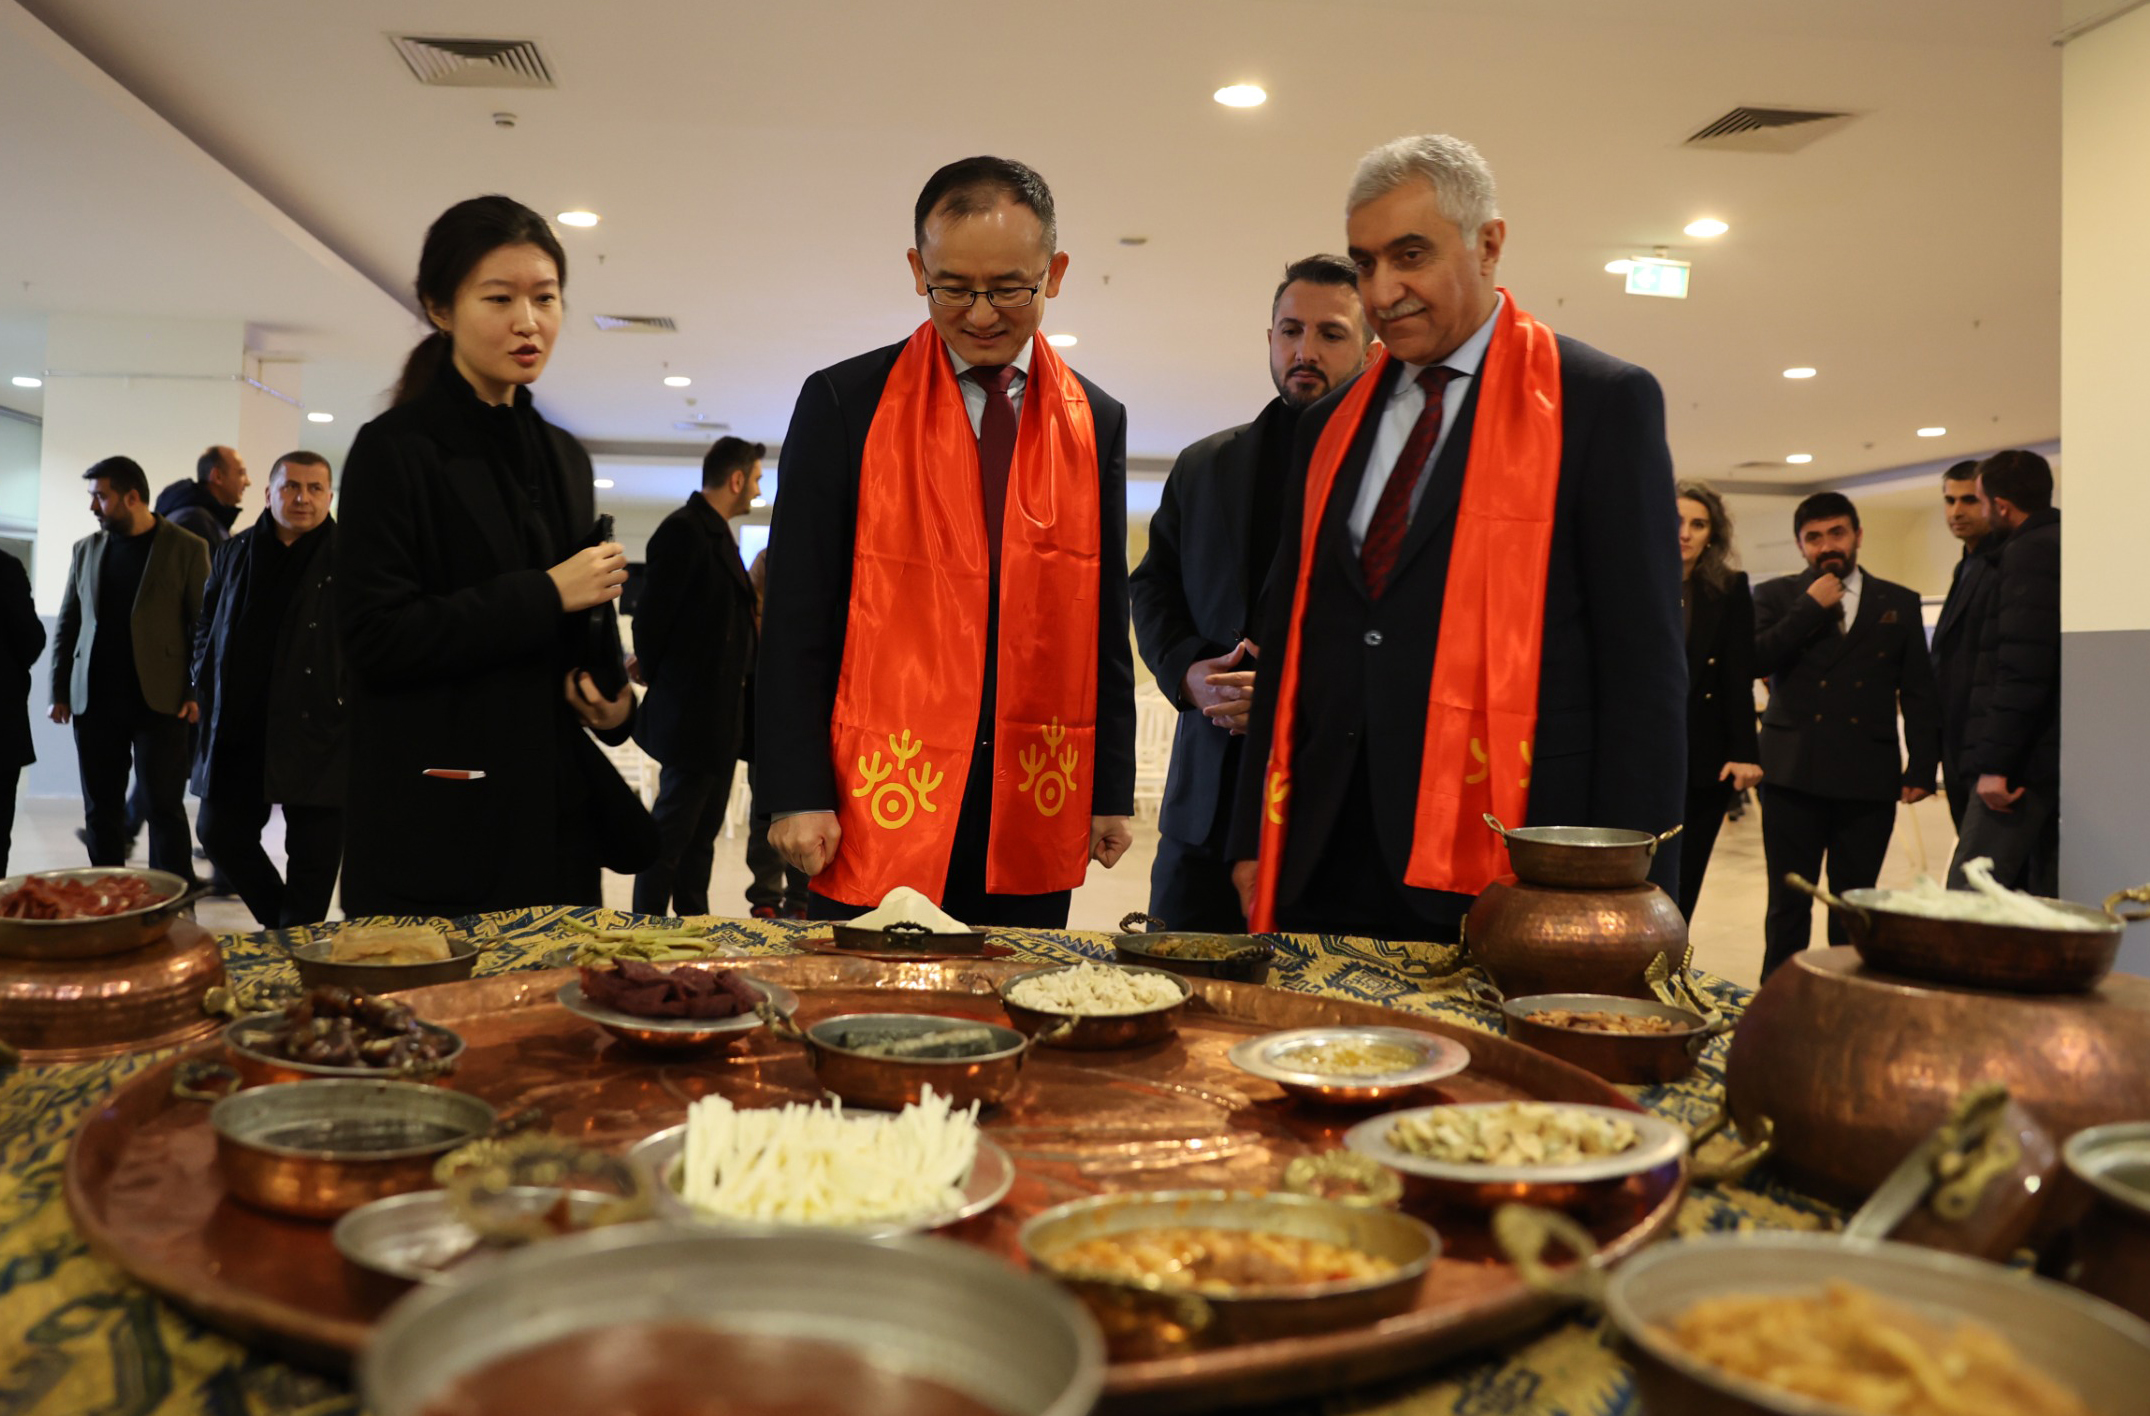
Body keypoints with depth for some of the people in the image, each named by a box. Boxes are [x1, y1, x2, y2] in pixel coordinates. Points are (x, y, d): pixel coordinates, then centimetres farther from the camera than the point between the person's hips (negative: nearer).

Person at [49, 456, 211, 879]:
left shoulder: (187, 548, -1)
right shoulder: (86, 549, 12)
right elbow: (67, 625, 14)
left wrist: (197, 693, -11)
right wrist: (59, 691, 8)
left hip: (158, 701, -5)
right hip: (95, 702, 5)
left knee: (165, 808, -3)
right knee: (101, 810, 8)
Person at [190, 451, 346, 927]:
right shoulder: (234, 552, 12)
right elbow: (207, 628, 19)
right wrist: (209, 695, 10)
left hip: (317, 732, -5)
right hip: (238, 728, 5)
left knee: (312, 853, 1)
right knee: (221, 834, 12)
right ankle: (280, 923, 30)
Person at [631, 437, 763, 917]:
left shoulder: (717, 535, 17)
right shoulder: (683, 531, -13)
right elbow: (651, 619, -16)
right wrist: (658, 680, -4)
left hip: (719, 720, 9)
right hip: (690, 718, -9)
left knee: (702, 837, 14)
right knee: (671, 836, -4)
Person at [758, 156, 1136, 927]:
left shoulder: (1097, 422, 9)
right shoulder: (845, 402, 0)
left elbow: (1106, 619, 12)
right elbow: (797, 617, -2)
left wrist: (1112, 789, 10)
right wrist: (796, 793, -7)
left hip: (1034, 813, 3)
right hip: (877, 805, -2)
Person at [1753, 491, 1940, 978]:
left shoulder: (1900, 604, 12)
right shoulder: (1777, 596, 9)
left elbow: (1919, 694, 10)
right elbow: (1753, 660, -8)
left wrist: (1922, 766, 2)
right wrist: (1811, 609, -9)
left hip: (1868, 778, 1)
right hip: (1793, 773, -1)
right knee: (1788, 904, 3)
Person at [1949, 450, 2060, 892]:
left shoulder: (2031, 552, -12)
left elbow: (2023, 669, -21)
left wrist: (1995, 763, -21)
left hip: (2027, 760, -10)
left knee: (1966, 900, -10)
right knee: (2048, 894, 11)